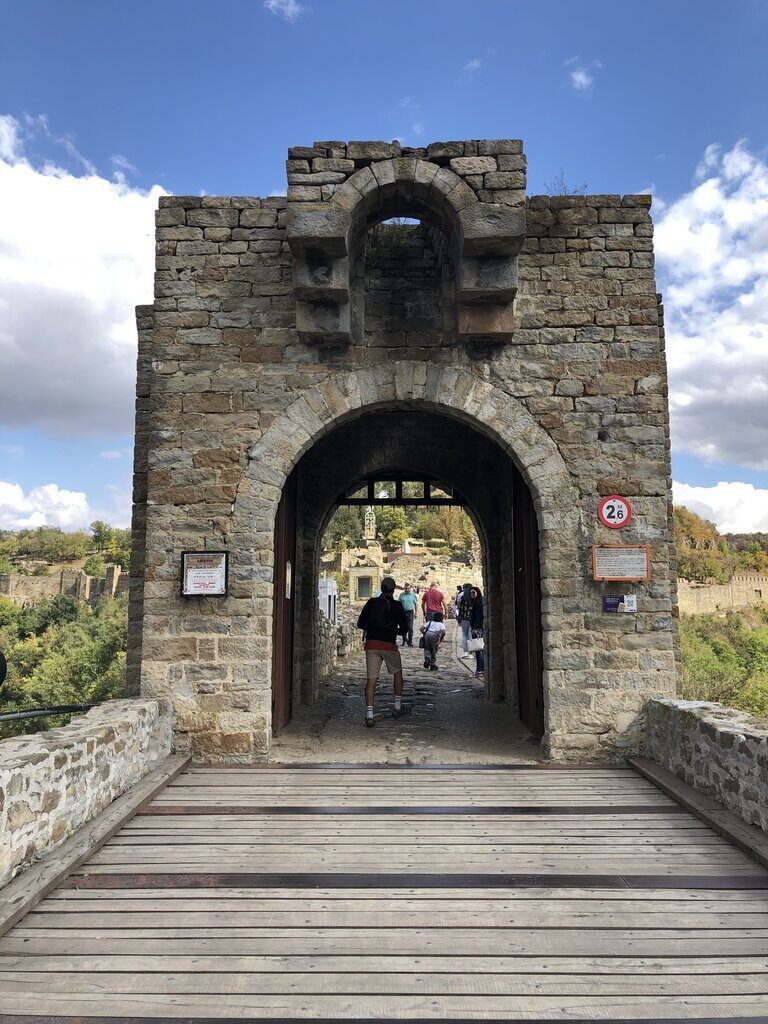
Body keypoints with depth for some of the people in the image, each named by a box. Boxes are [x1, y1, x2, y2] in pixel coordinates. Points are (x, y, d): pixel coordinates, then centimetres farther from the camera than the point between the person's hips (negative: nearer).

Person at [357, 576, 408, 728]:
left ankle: (369, 714, -9)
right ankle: (398, 707, 27)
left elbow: (360, 624, 6)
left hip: (371, 644, 1)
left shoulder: (371, 602, 6)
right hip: (389, 645, -1)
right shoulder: (397, 606, 2)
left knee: (371, 680, 1)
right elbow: (404, 629, 6)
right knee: (398, 673, 22)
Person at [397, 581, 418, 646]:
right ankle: (404, 640, 26)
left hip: (410, 612, -2)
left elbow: (416, 604, 7)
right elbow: (399, 603, 10)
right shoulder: (401, 595, 5)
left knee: (410, 628, -8)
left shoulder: (413, 595, 2)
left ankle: (410, 641, -6)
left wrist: (415, 612, 2)